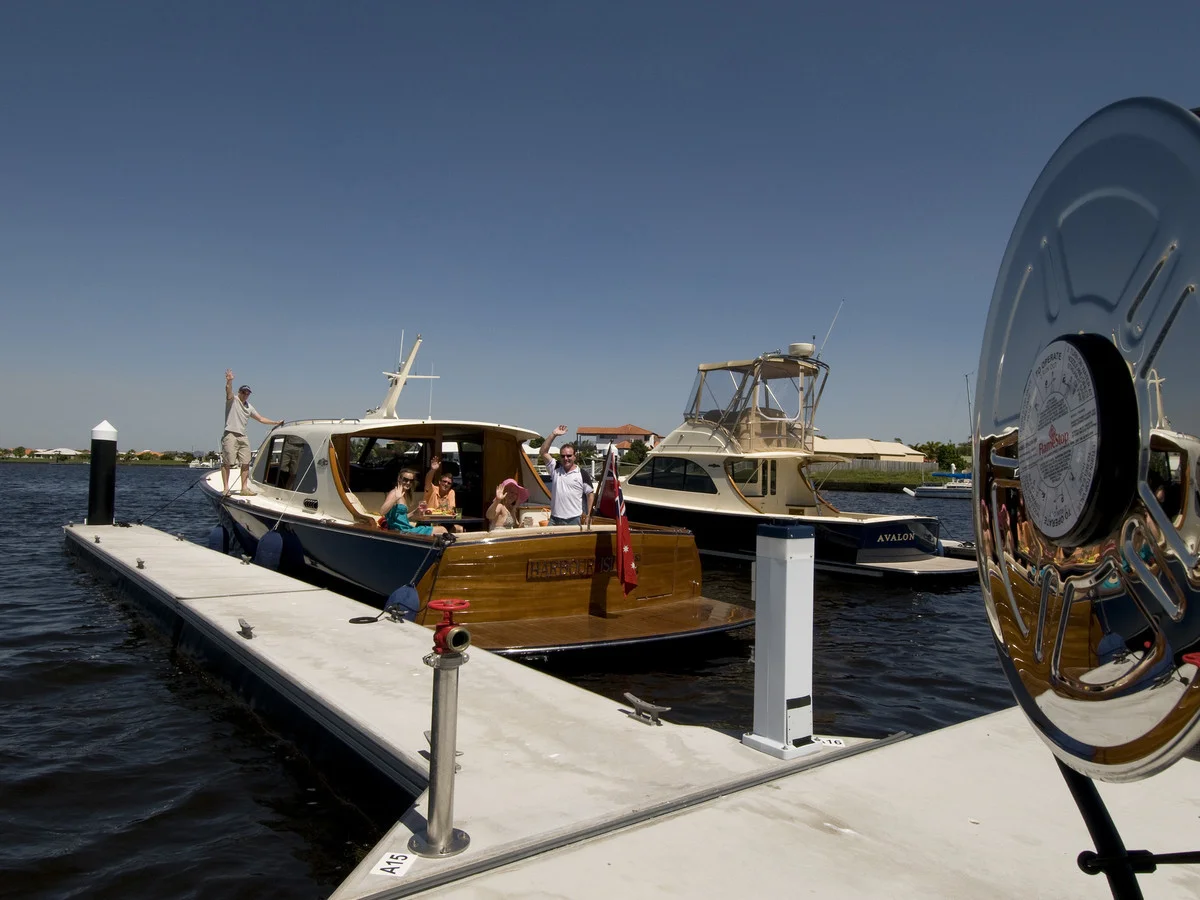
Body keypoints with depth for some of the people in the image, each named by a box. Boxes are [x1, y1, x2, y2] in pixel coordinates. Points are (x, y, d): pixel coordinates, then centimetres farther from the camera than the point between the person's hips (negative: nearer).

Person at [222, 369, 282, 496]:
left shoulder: (249, 407, 22)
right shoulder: (232, 400, 3)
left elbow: (261, 419, 29)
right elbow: (228, 390, -18)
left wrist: (276, 423, 25)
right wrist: (229, 381, -39)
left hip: (243, 437, 7)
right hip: (230, 435, -7)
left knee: (246, 463, 3)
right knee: (227, 463, -6)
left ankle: (244, 488, 8)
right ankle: (226, 488, -4)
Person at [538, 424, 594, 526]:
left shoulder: (582, 474, 1)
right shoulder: (555, 469, 8)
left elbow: (589, 494, 5)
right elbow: (543, 452, 3)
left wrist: (588, 515, 0)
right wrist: (553, 434, -3)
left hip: (574, 520, -2)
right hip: (554, 519, 3)